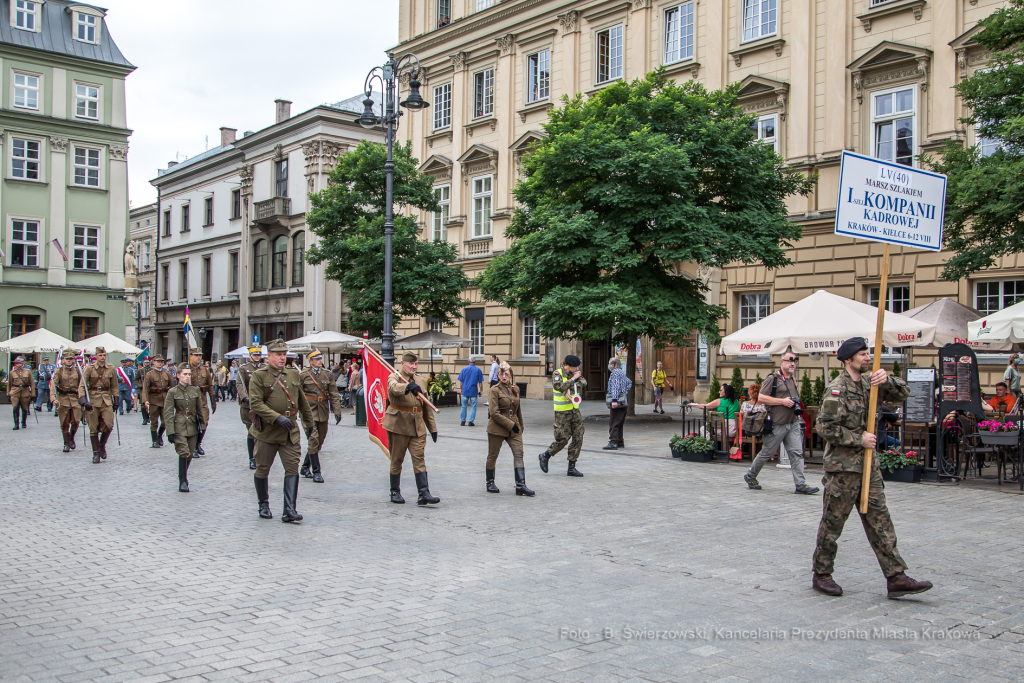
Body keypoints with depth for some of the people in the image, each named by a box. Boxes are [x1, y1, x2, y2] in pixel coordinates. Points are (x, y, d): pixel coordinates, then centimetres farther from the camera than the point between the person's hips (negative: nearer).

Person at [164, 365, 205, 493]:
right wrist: (170, 431, -12)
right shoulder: (173, 392, -4)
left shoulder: (196, 390, 5)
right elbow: (168, 413, -6)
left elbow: (200, 410, 12)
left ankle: (184, 477, 28)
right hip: (179, 427, -3)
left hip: (193, 426, 3)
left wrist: (202, 426, 11)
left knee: (190, 454, 7)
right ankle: (182, 482, -4)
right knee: (184, 453, -14)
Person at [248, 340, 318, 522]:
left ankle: (289, 510, -7)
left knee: (292, 468, -7)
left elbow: (303, 402, 22)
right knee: (262, 469, 8)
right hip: (267, 431, -3)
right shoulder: (259, 376, -4)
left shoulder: (294, 375, 11)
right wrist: (277, 418, -23)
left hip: (290, 432, 3)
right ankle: (264, 505, 28)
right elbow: (255, 403, -14)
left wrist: (308, 424, 26)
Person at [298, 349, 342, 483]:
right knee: (313, 440, -10)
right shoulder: (303, 375, -1)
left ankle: (305, 467, 27)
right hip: (309, 410, -4)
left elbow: (334, 394, 5)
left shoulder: (328, 374, 7)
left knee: (319, 442, 10)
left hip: (323, 411, 4)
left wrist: (337, 411, -3)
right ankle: (316, 472, -3)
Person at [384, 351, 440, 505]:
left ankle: (424, 494, -8)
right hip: (398, 425, -4)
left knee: (419, 459, -3)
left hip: (418, 427, 4)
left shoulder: (419, 381, 14)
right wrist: (409, 386, -52)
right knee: (397, 460, 5)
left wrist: (433, 428, 15)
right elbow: (394, 388, -31)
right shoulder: (394, 377, -4)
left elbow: (426, 406, 18)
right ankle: (395, 492, 19)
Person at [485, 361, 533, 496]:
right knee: (493, 455, 5)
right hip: (497, 428, -5)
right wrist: (510, 425, -15)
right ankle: (490, 483, 22)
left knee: (519, 454, -6)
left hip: (514, 427, 5)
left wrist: (520, 426, 21)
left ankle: (521, 486, -8)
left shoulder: (515, 389, 10)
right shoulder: (494, 390, -9)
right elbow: (494, 413, -14)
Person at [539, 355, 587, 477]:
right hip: (562, 413, -6)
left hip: (575, 411, 6)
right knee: (563, 438, -7)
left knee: (578, 438, 0)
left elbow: (584, 383, -6)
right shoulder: (557, 374, -8)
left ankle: (571, 468, 7)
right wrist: (573, 379, -17)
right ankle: (545, 456, 18)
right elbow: (560, 387, -24)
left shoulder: (575, 374, 9)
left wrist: (569, 389, -19)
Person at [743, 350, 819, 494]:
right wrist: (782, 401, -17)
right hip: (777, 424, -6)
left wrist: (796, 402, 9)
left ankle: (801, 484, -4)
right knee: (767, 453, 3)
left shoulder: (793, 379, 16)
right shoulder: (773, 378, -7)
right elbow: (761, 398, -13)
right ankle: (750, 476, 21)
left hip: (793, 423, 6)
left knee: (797, 453, -3)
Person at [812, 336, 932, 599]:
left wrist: (887, 380, -11)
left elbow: (903, 393, 9)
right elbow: (824, 427, -19)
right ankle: (821, 575, 15)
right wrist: (859, 439, -16)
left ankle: (896, 577, 8)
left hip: (867, 462, 8)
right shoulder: (837, 389, -14)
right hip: (842, 465, -8)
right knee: (833, 521, 2)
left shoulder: (868, 382, 9)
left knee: (879, 518, 6)